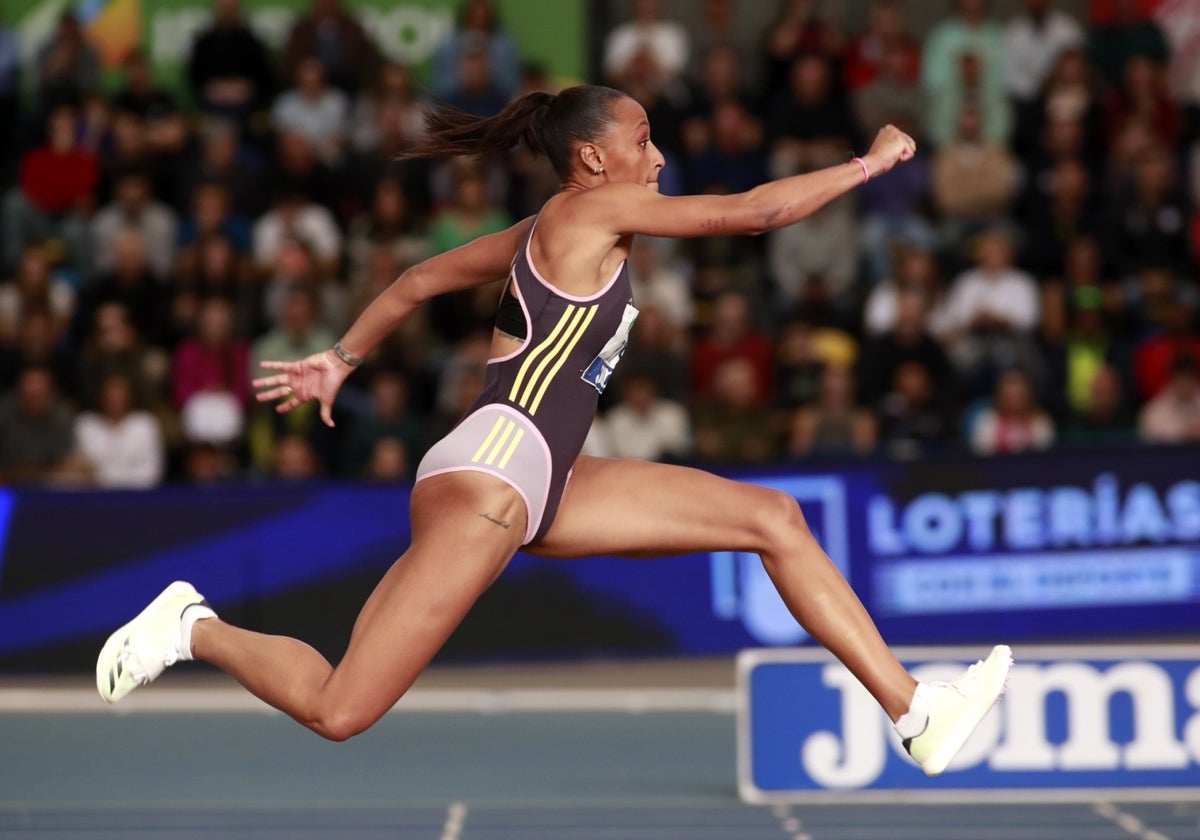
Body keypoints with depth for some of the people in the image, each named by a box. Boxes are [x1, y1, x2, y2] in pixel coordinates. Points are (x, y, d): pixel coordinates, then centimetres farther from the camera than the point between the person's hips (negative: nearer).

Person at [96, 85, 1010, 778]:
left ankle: (917, 714, 0)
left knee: (774, 518, 3)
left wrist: (340, 359, 33)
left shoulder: (550, 231, 19)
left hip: (544, 484, 11)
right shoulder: (590, 209, -7)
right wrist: (869, 163, -2)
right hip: (490, 470, -11)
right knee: (339, 711, -14)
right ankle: (196, 630, 11)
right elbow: (753, 210, -11)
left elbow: (422, 277, 25)